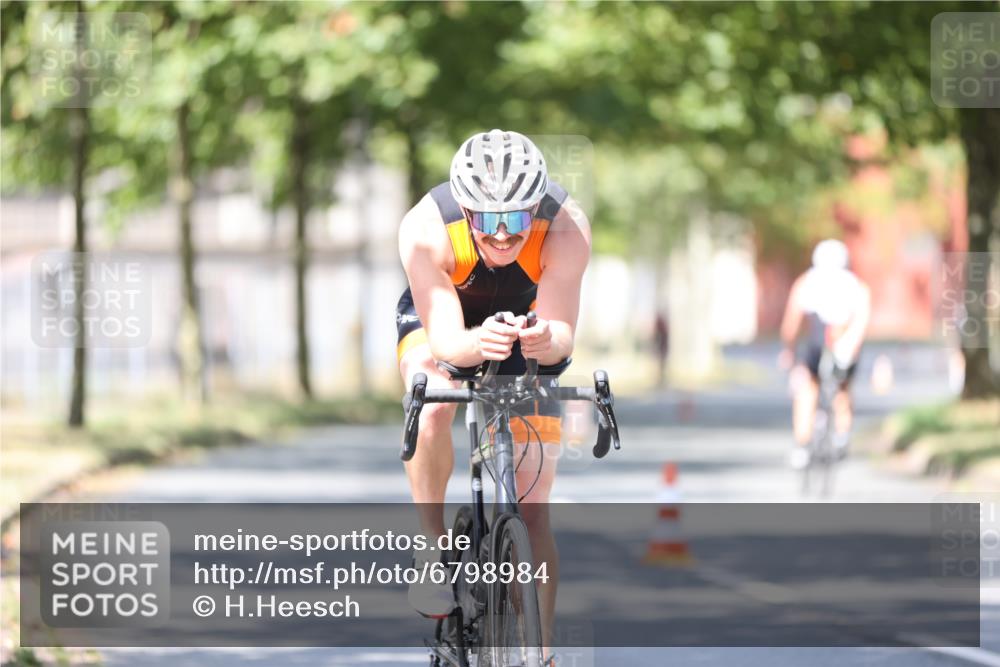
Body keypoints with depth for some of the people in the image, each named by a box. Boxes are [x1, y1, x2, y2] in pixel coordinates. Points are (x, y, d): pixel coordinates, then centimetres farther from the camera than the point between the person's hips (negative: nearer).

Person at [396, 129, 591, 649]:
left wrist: (545, 341, -59)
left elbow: (562, 334, -36)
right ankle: (432, 545, -17)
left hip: (528, 332, 1)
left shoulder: (566, 228, -34)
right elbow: (446, 339, -36)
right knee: (434, 405, -36)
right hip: (442, 322, -1)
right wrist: (477, 344, -59)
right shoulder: (425, 230, -36)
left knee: (532, 508, -6)